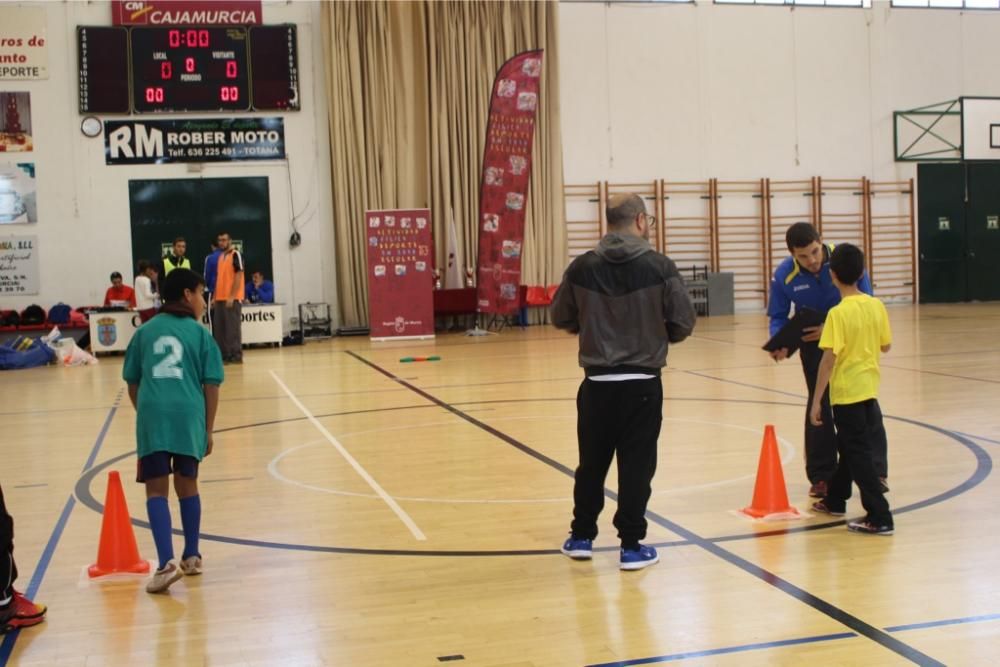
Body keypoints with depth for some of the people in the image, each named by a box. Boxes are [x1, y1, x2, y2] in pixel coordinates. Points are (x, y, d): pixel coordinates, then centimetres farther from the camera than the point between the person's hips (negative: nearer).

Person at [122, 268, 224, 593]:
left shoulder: (145, 331, 15)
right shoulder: (199, 332, 8)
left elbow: (132, 383, 17)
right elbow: (211, 385, 4)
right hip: (189, 415, 0)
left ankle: (167, 563, -13)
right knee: (187, 485, 16)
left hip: (152, 415, 0)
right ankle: (191, 557, 27)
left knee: (156, 490, 1)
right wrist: (208, 429, 11)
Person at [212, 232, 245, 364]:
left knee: (233, 327, -5)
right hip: (220, 298, 8)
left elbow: (239, 276, -13)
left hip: (232, 298, -8)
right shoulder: (220, 256, 17)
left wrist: (232, 296, -18)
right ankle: (224, 354, 12)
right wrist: (215, 296, 13)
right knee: (219, 328, 7)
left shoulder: (235, 255, -7)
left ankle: (236, 355, -1)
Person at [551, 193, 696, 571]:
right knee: (636, 465, 4)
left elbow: (562, 318, 6)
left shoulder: (582, 268, -3)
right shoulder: (659, 266, -9)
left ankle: (582, 537, 26)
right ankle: (631, 547, 8)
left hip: (597, 383, 3)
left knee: (592, 463, 15)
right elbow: (684, 323, -8)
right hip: (642, 384, -2)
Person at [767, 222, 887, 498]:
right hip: (814, 341, 1)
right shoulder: (784, 275, -19)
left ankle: (875, 472, 8)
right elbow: (778, 317, -8)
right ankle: (821, 476, 11)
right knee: (819, 406, 2)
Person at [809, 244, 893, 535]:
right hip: (869, 387, 7)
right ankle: (835, 500, 38)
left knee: (857, 453, -1)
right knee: (850, 446, 22)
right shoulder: (877, 306, -1)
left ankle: (880, 517, -2)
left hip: (846, 391, -7)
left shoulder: (838, 313, -19)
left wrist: (816, 400, -14)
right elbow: (886, 345, 10)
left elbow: (829, 359, -20)